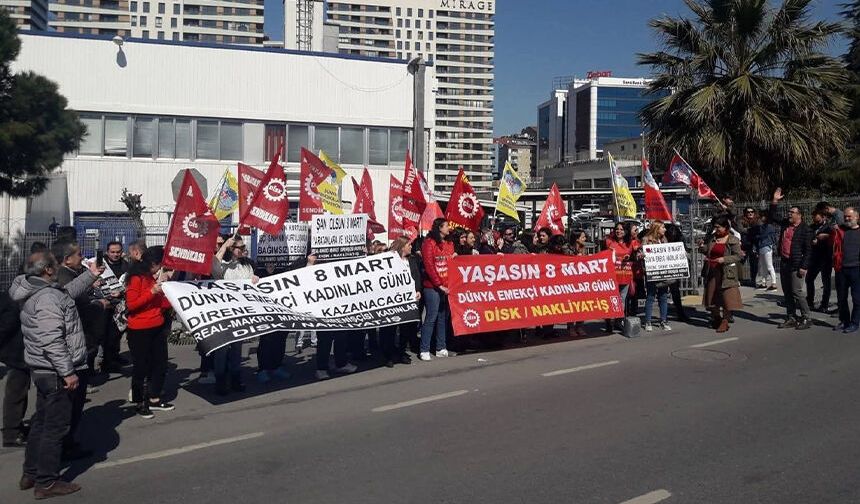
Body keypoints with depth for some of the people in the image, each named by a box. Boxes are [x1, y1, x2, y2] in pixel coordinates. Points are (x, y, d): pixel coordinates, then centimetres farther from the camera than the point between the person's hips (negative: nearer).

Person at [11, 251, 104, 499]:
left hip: (42, 370, 11)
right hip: (56, 372, -11)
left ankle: (30, 474, 31)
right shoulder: (47, 298, -23)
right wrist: (68, 372, -25)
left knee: (41, 421, 20)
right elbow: (52, 342, -28)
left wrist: (91, 275, 26)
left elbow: (68, 292, 24)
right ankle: (47, 482, 8)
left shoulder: (35, 291, 8)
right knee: (56, 426, -1)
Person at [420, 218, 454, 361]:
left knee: (444, 317, 8)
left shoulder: (449, 244, 15)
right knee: (431, 318, -5)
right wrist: (439, 285, -12)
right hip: (433, 287, -6)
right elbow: (429, 267, -10)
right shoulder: (429, 243, -6)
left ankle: (441, 348, 16)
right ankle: (424, 350, 2)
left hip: (447, 287, 7)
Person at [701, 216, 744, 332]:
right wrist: (703, 248, 0)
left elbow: (738, 256, -9)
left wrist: (724, 259, -21)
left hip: (726, 273, -6)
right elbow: (708, 251, 21)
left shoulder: (733, 240, -6)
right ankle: (716, 318, 27)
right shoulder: (713, 238, 10)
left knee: (727, 296, -5)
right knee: (711, 295, 11)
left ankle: (725, 321, 3)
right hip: (712, 271, 6)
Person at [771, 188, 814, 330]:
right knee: (787, 293, 11)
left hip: (796, 265, -7)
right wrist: (774, 201, 13)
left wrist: (804, 267, -16)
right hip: (784, 263, 7)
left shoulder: (805, 230, -8)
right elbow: (773, 217, 23)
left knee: (797, 292, -7)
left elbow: (808, 250, -11)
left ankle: (806, 318, 3)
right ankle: (791, 318, 18)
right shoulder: (785, 224, 10)